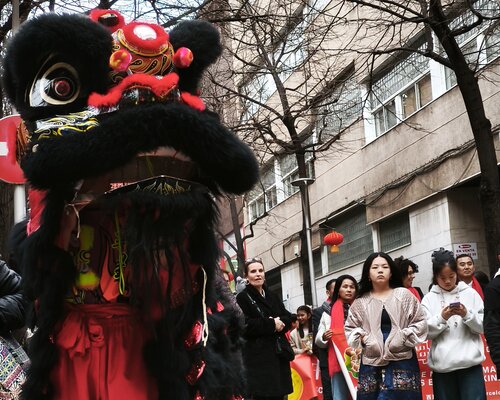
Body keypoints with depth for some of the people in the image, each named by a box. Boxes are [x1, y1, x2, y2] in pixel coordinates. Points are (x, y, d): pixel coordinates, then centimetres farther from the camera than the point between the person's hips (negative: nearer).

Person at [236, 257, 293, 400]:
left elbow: (288, 318, 13)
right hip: (258, 357, -6)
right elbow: (244, 325, -15)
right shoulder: (242, 298, -2)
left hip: (278, 354, 6)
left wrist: (280, 322, -10)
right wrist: (271, 324, -12)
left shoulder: (272, 296, 19)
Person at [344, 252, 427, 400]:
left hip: (402, 361, -1)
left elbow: (420, 322, 4)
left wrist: (404, 337, -7)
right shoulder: (360, 302, 9)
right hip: (372, 364, 1)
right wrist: (363, 338, -4)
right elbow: (350, 329, 13)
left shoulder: (404, 295, 6)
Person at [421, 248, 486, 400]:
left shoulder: (470, 293, 8)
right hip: (442, 365, 0)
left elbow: (483, 326, 5)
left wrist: (466, 315, -11)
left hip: (470, 362, 0)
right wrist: (442, 317, -13)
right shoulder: (429, 298, 7)